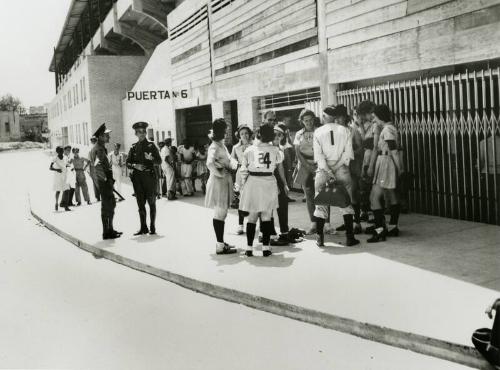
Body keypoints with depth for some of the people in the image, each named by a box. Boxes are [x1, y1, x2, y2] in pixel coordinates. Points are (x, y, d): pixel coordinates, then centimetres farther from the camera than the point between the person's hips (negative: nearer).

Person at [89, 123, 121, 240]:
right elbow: (97, 165, -33)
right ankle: (107, 232, 1)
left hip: (105, 180, 11)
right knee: (107, 206, -5)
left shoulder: (98, 147, 14)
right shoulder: (99, 149, -18)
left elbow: (90, 156, 31)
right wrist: (105, 178, -25)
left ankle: (110, 230, 25)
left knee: (111, 204, 17)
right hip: (104, 181, -11)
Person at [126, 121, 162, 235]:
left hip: (149, 177, -2)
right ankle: (143, 228, 14)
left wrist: (151, 158, -20)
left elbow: (159, 161, -1)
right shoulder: (133, 147, 9)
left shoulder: (151, 146, 3)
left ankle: (152, 227, 10)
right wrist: (135, 166, -12)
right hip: (137, 178, 3)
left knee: (151, 202, 2)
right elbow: (128, 163, 7)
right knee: (140, 203, 6)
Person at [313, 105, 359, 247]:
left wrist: (327, 170, -11)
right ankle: (349, 237, 5)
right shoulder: (345, 130, 2)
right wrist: (338, 166, -6)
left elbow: (318, 154, -8)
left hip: (323, 170, 0)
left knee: (321, 203, 7)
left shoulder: (318, 132, 1)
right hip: (341, 169, 0)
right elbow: (348, 153, -6)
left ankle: (320, 238, 7)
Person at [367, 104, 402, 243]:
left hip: (385, 163, -10)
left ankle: (380, 230, -14)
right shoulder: (391, 128, 14)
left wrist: (399, 168, -12)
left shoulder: (387, 129, -15)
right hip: (387, 164, 10)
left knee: (374, 198, -12)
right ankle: (393, 227, 22)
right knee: (391, 196, 14)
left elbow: (394, 151, -16)